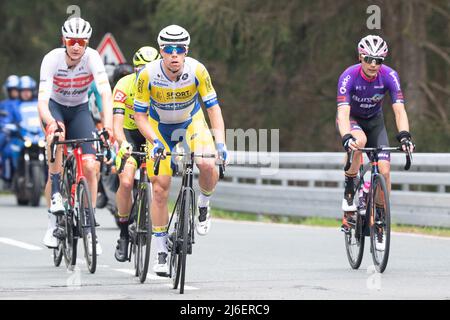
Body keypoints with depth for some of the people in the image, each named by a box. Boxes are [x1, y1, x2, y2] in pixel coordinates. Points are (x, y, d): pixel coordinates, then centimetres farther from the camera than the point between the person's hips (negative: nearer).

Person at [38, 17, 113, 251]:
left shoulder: (92, 58, -25)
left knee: (90, 167, -13)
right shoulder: (52, 59, -27)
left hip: (79, 110, 1)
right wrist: (50, 123, -57)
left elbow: (105, 91, -36)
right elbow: (42, 98, -36)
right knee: (57, 133, -37)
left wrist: (108, 125, -51)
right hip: (55, 107, -1)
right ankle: (55, 195, -24)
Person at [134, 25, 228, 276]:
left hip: (192, 123, 0)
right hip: (159, 128, 0)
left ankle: (204, 205, 3)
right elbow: (140, 115, -17)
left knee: (208, 165, -29)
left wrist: (221, 142, -32)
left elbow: (214, 107, -20)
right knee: (160, 189, -6)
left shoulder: (197, 71, -26)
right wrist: (155, 142, -32)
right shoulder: (148, 75, -26)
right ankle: (162, 252, 6)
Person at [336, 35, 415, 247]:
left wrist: (404, 135, -47)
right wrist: (346, 138, -57)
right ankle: (349, 190, -18)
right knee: (359, 140, -38)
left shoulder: (389, 76, -24)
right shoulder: (349, 77, -31)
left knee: (384, 170, -13)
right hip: (351, 119, -3)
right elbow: (343, 113, -39)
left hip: (374, 121, 3)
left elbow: (399, 110, -30)